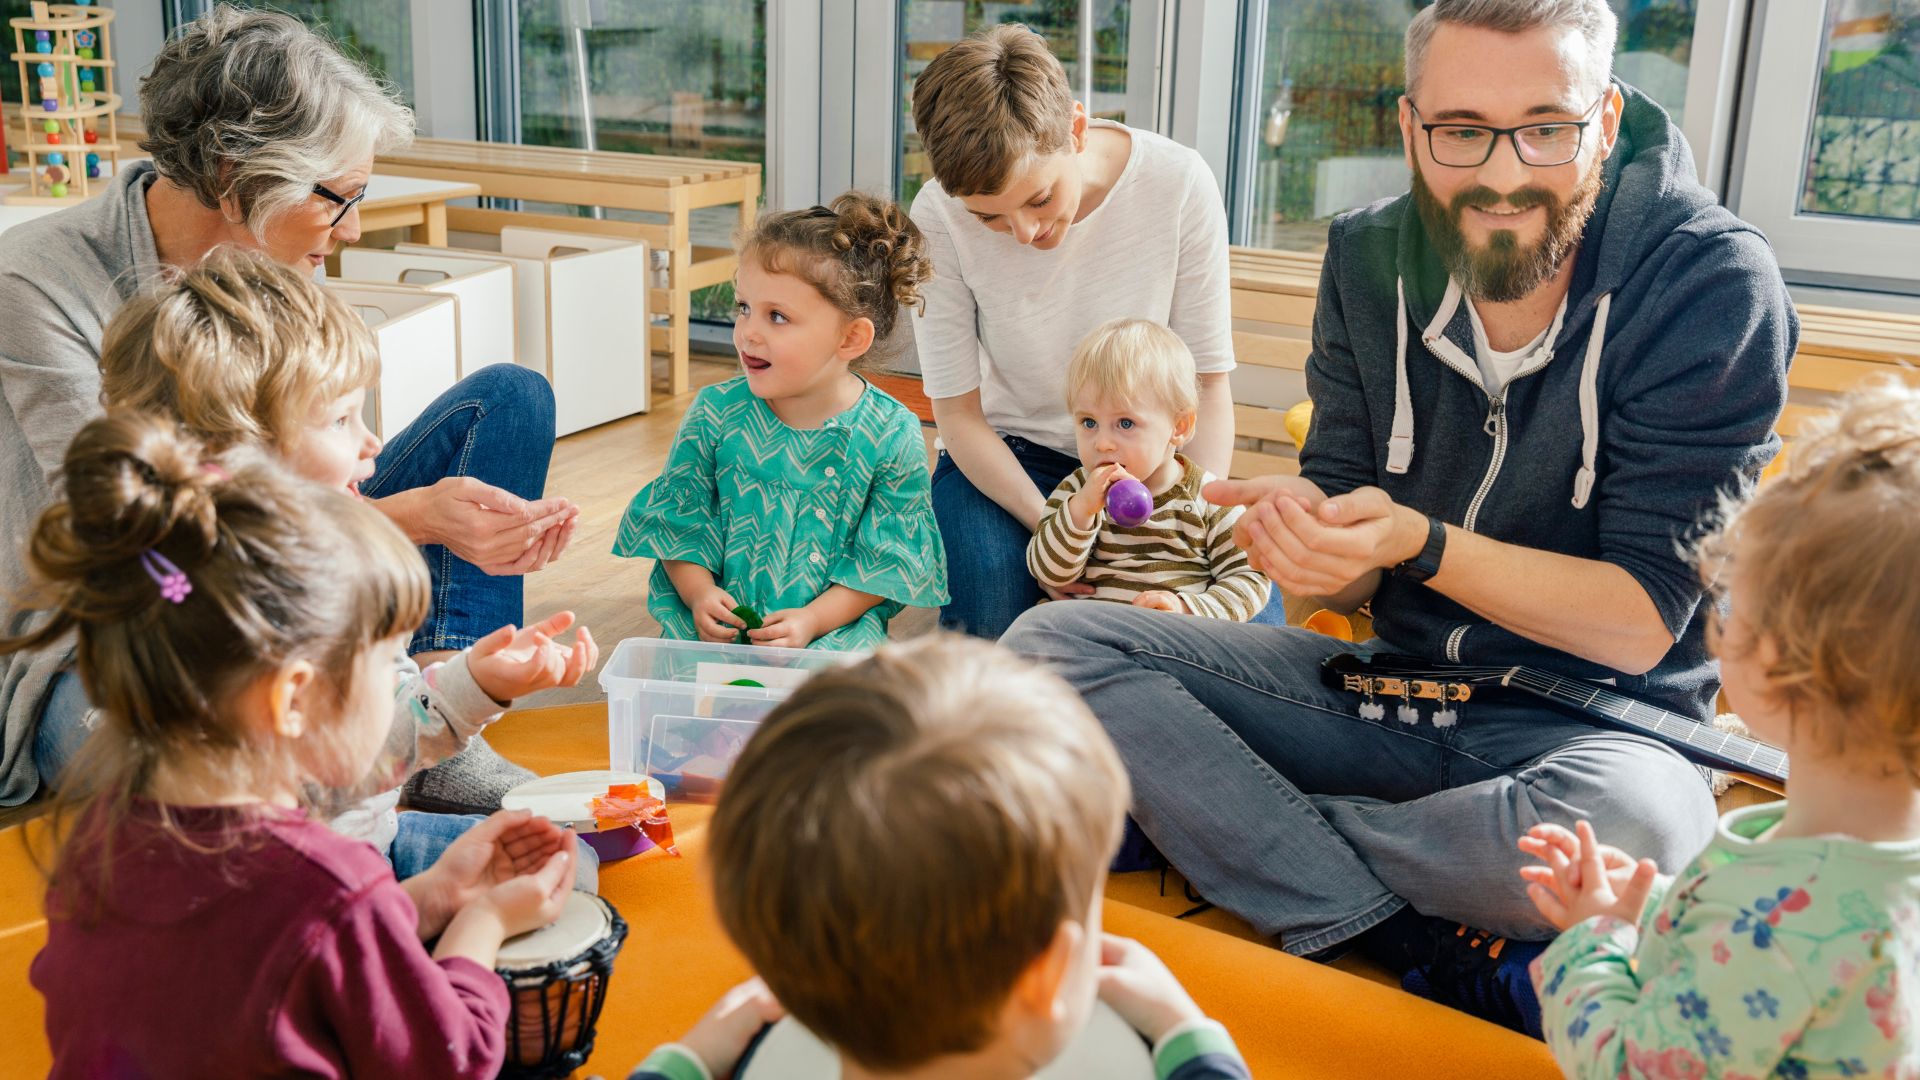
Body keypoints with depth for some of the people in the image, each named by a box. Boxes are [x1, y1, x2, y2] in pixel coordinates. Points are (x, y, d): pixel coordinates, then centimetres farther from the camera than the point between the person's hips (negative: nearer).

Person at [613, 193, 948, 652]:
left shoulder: (893, 436, -8)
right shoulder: (715, 413, -1)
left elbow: (885, 558, -5)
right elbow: (679, 523, 6)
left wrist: (813, 619, -17)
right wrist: (701, 595, -12)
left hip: (834, 620, -1)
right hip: (720, 618, 1)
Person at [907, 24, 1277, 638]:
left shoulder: (1179, 183, -17)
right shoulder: (938, 217, -18)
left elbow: (1209, 385, -10)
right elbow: (959, 414, -12)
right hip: (1006, 455, -1)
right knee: (983, 624, -30)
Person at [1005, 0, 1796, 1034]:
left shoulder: (1713, 280, -14)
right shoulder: (1369, 260, -1)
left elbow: (1644, 624, -15)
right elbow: (1350, 585, 1)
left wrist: (1420, 544, -29)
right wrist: (1308, 529, -23)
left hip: (1599, 718, -4)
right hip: (1391, 682, 5)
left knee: (1635, 822, -42)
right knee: (1051, 641, -13)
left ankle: (1206, 819, -14)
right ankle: (1435, 950, -21)